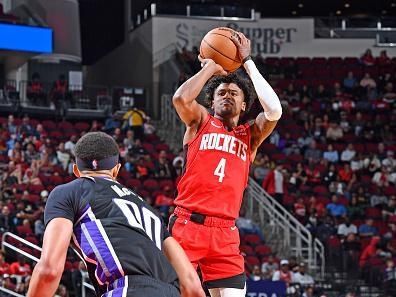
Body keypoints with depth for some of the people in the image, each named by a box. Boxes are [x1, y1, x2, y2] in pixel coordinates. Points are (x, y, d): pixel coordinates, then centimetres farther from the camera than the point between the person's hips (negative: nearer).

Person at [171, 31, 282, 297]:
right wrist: (211, 67, 2)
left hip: (225, 233, 2)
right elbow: (181, 99, -11)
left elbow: (274, 111, -5)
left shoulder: (250, 135, 15)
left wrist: (248, 62, 1)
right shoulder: (200, 122, 11)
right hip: (187, 224, -2)